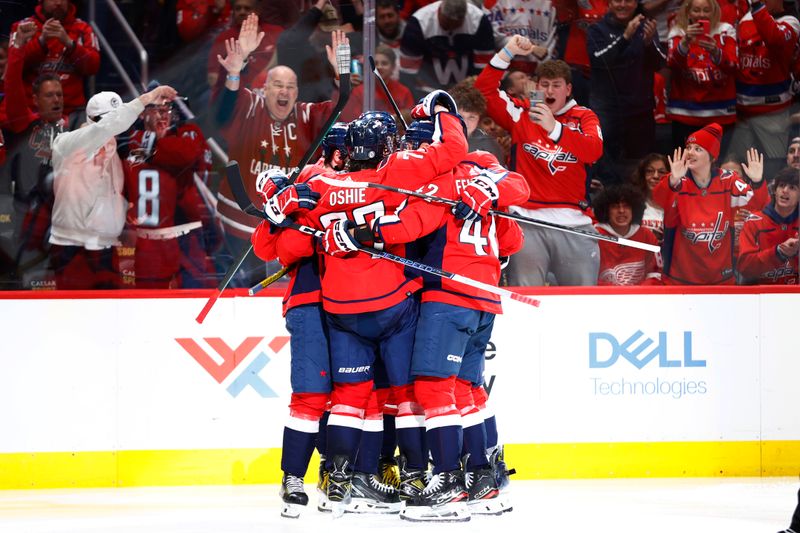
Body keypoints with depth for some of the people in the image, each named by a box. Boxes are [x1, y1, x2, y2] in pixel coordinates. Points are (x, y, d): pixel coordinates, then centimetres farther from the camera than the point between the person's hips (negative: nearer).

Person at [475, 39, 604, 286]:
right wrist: (507, 53, -6)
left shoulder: (584, 117, 10)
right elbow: (484, 89, 3)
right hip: (529, 224, 0)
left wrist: (555, 128, -25)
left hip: (575, 226, 1)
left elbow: (594, 151, -10)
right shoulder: (521, 115, 12)